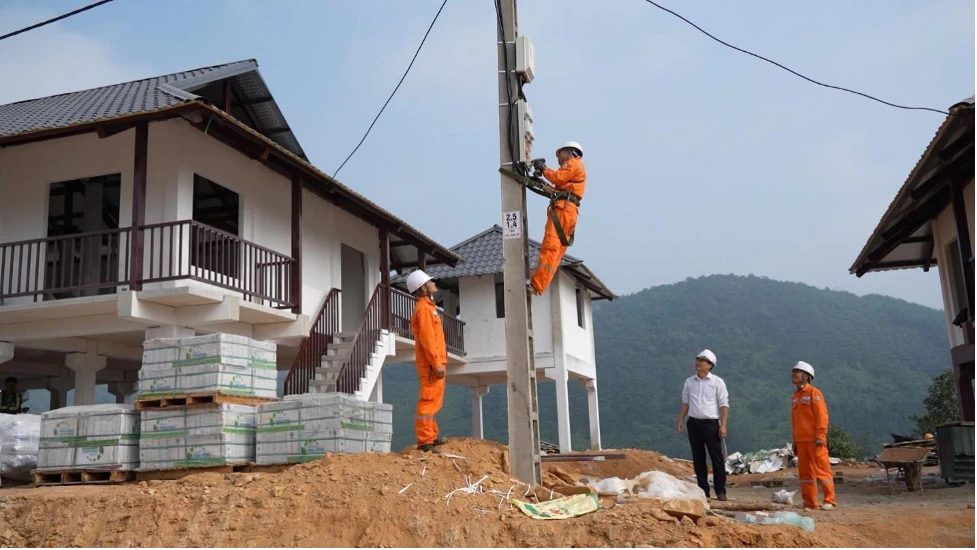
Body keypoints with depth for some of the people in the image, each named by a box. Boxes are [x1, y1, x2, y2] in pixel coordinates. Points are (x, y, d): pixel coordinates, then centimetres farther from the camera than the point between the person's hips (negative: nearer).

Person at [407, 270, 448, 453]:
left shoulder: (428, 307, 20)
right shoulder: (423, 308, -11)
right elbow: (426, 338, -20)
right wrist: (437, 363, -22)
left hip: (435, 363, 11)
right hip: (431, 364, -11)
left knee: (433, 401, 17)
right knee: (429, 400, -11)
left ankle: (431, 436, 26)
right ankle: (425, 441, -12)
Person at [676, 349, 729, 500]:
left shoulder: (717, 382, -3)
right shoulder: (689, 381, 9)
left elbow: (724, 405, -5)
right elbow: (685, 402, 15)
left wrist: (723, 425, -12)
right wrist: (680, 420, 7)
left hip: (711, 423, -4)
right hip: (694, 423, 4)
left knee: (717, 458, -2)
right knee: (698, 458, 8)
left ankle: (720, 491, 4)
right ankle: (703, 490, 15)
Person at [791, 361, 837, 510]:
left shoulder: (814, 393, -5)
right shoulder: (796, 395, 17)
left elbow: (822, 415, -12)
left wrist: (820, 436, -19)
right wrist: (795, 440, 18)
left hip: (814, 440, -8)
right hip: (801, 440, 8)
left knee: (822, 469, -4)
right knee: (804, 472, 8)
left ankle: (829, 501, 1)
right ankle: (809, 502, 14)